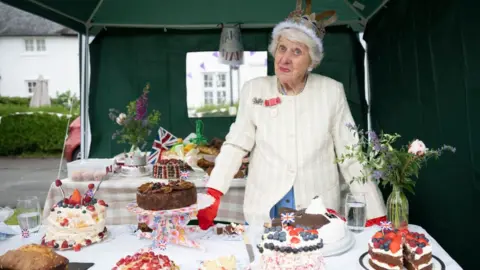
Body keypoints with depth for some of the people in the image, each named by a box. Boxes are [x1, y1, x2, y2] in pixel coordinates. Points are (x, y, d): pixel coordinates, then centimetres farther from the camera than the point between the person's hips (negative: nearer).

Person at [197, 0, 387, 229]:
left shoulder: (332, 92, -4)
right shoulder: (254, 89, -2)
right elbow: (235, 146, 0)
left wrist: (375, 215, -5)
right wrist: (212, 196, -9)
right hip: (263, 210, 1)